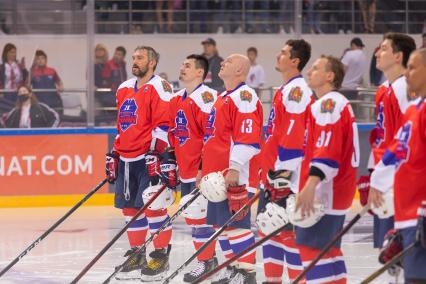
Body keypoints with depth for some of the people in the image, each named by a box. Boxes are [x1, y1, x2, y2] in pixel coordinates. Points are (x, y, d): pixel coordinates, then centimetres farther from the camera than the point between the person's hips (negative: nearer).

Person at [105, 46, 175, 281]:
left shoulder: (159, 87, -8)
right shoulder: (124, 89, 17)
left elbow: (165, 124, -14)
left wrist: (155, 152, -20)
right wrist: (115, 155, 21)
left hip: (149, 157, -8)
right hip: (126, 158, 8)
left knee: (153, 206, -9)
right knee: (130, 207, 9)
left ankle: (161, 255, 0)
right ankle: (136, 255, 19)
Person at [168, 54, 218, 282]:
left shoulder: (206, 97, -14)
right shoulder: (177, 99, 14)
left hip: (201, 169, -9)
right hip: (185, 169, 9)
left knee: (200, 213, -9)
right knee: (191, 215, 12)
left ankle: (206, 261, -1)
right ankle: (208, 257, 22)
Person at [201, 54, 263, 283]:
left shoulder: (244, 96, -12)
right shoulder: (223, 98, 20)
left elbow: (247, 138, -19)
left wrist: (234, 169, -23)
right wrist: (205, 169, 26)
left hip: (234, 175, -10)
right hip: (217, 173, 10)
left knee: (236, 223, -9)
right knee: (221, 223, 13)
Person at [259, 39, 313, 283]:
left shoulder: (297, 90, -13)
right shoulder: (286, 90, 19)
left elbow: (293, 135, -21)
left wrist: (283, 171, -23)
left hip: (288, 175, -10)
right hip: (274, 172, 10)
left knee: (290, 229, -9)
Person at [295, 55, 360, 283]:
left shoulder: (329, 103, -13)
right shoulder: (336, 103, 21)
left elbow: (327, 151, -26)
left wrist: (311, 186, -34)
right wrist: (309, 186, 31)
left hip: (325, 192, -11)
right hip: (338, 191, 11)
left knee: (312, 246, -11)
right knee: (327, 247, 16)